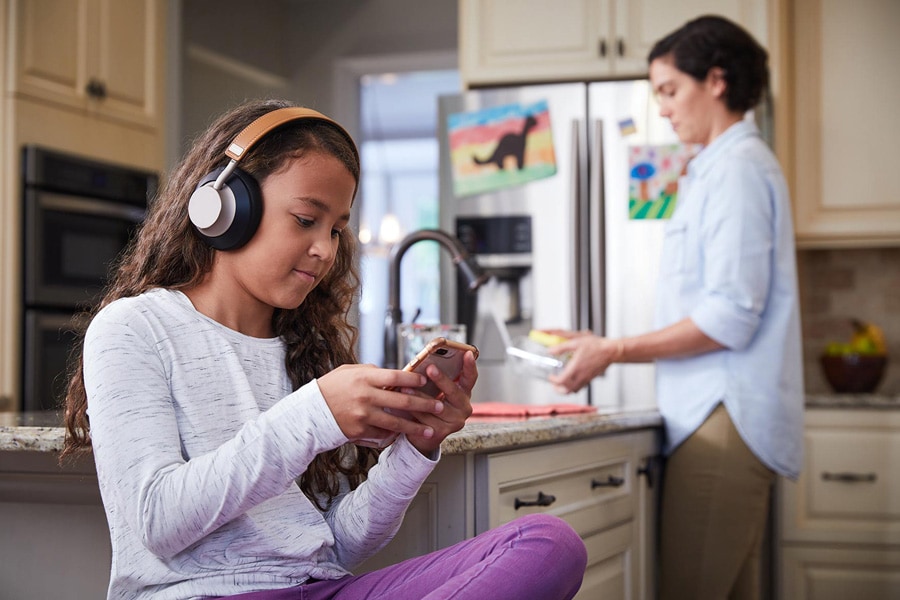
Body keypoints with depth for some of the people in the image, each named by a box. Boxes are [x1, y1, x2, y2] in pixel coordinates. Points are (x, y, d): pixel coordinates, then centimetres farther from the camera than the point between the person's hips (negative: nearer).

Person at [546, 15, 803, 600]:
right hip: (723, 416, 10)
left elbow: (730, 318, -17)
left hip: (726, 420, -10)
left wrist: (615, 351, -11)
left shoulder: (737, 168, -9)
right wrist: (608, 348, 17)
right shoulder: (728, 166, 22)